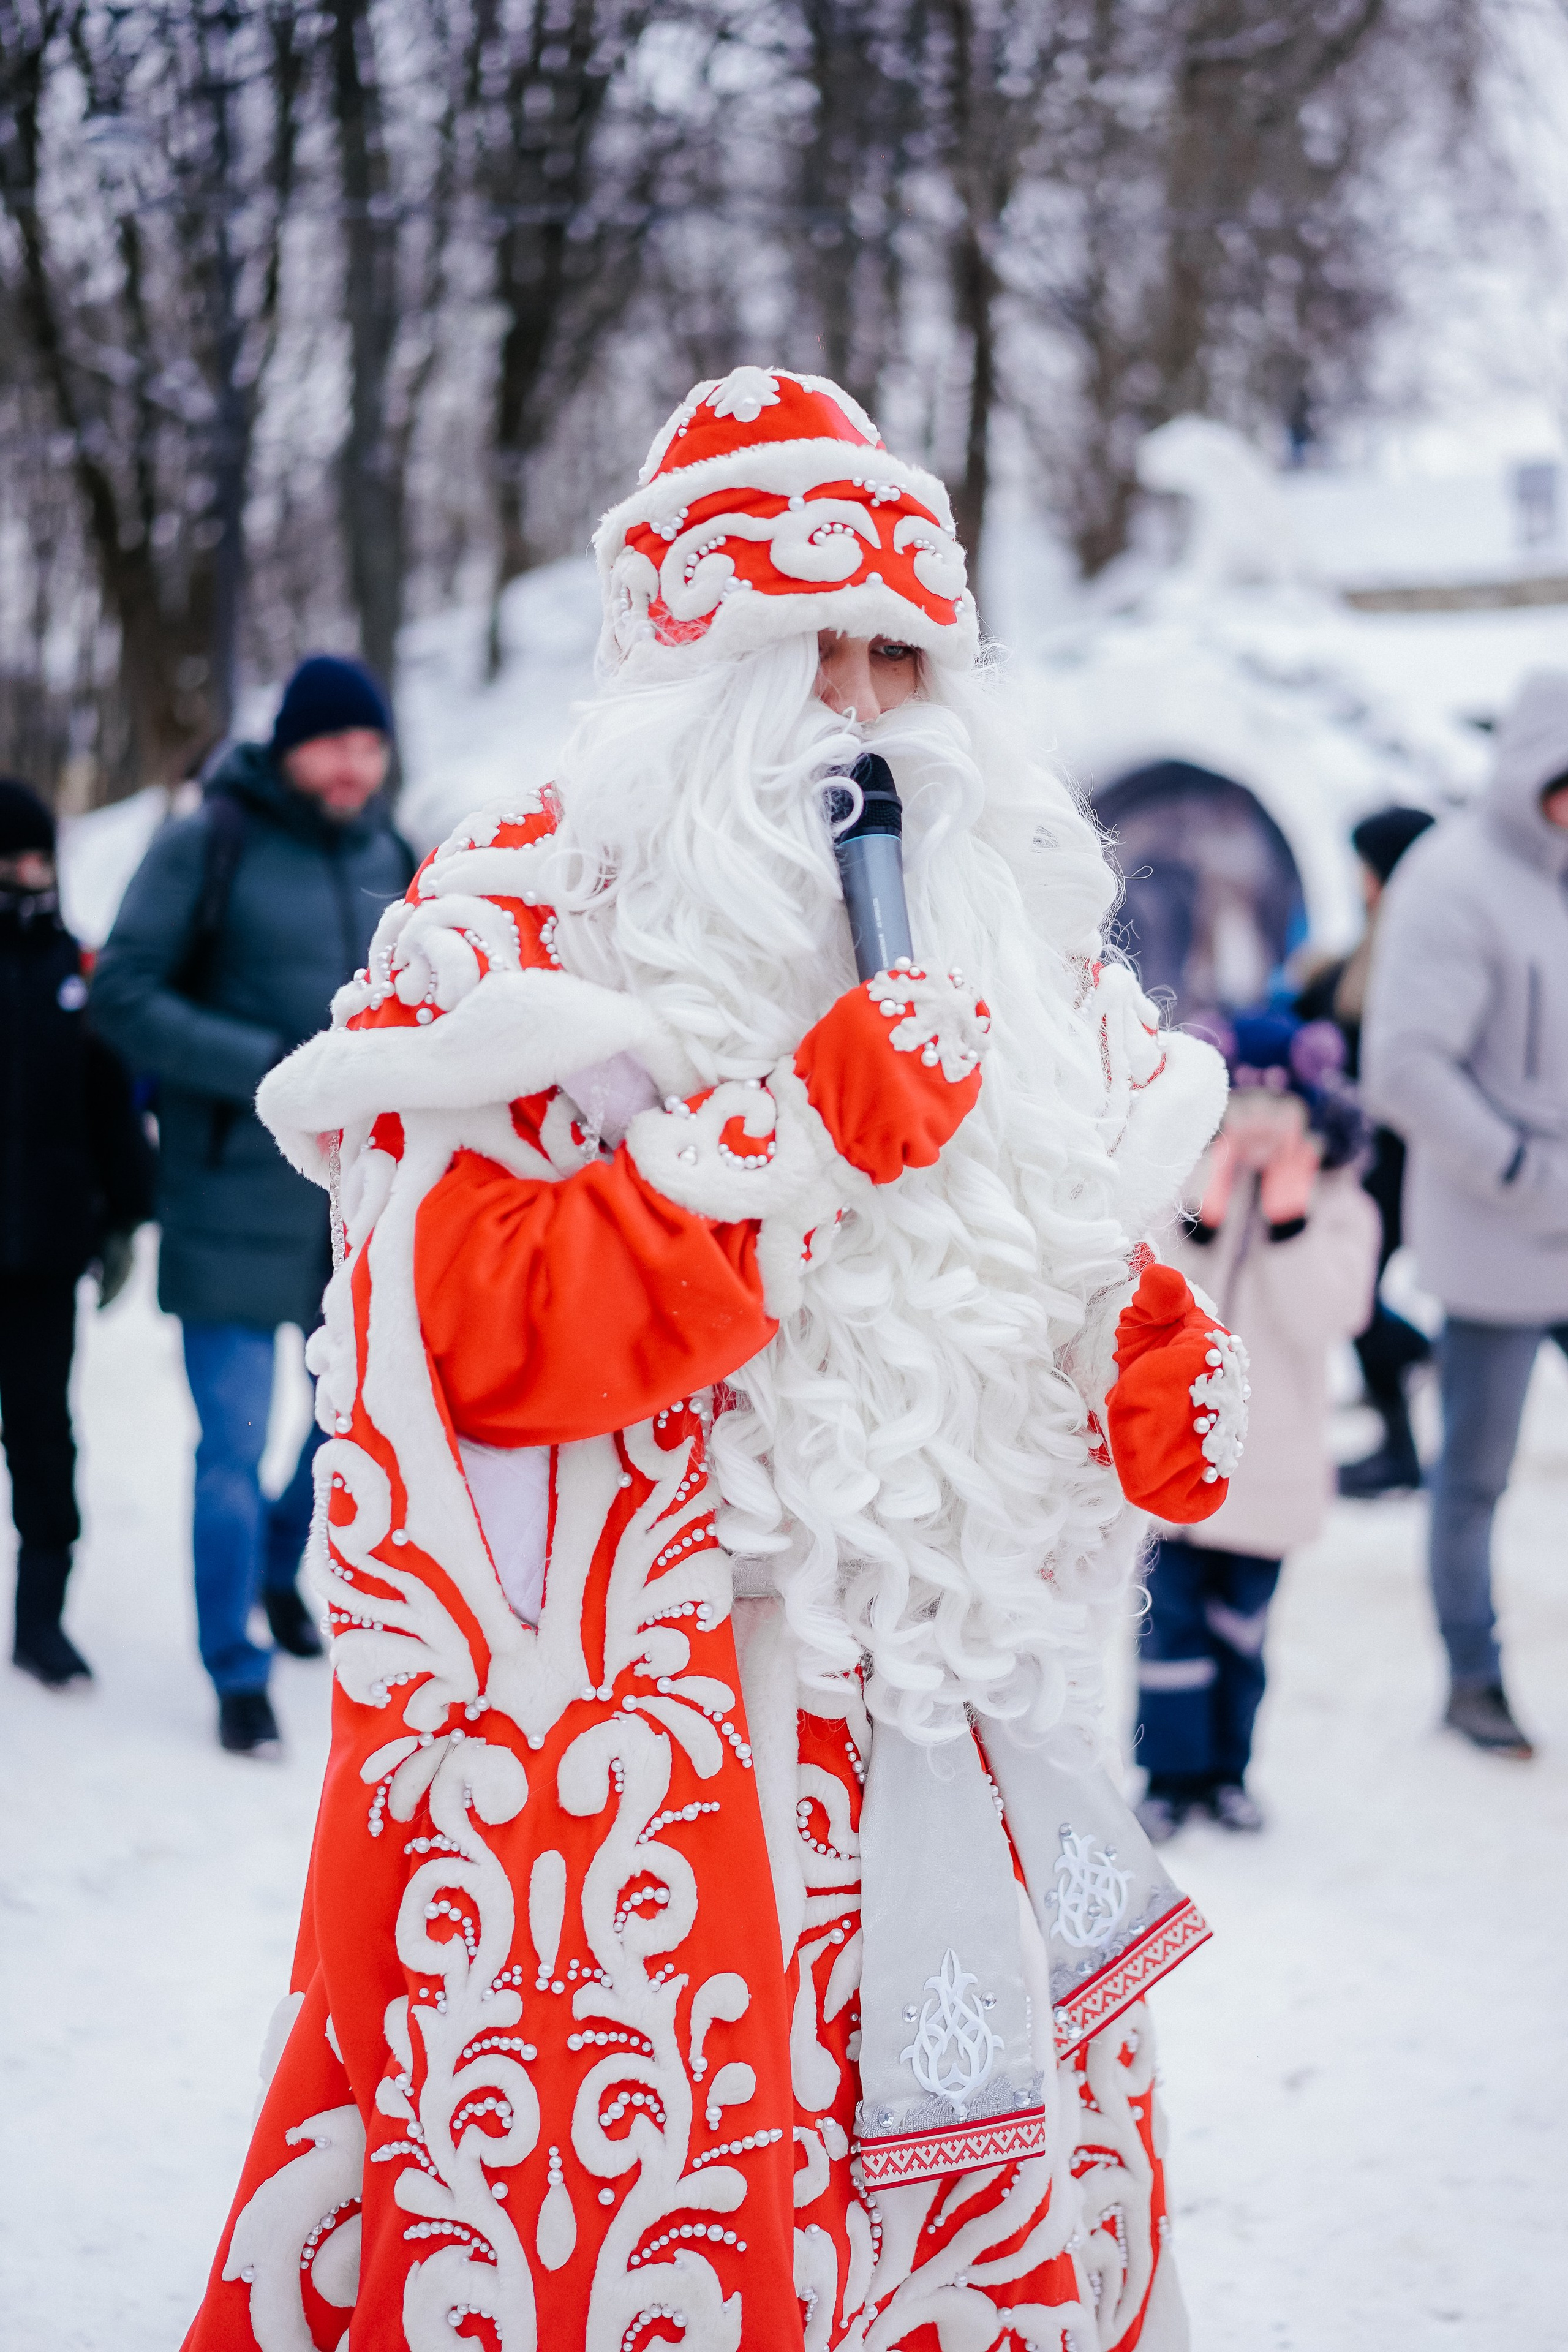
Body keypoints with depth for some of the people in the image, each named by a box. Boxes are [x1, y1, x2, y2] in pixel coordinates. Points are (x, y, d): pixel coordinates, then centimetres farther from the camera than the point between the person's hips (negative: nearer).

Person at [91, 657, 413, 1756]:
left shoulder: (392, 860, 8)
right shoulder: (209, 846, -7)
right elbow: (123, 995, -10)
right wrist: (268, 1068, -18)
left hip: (361, 1202, 5)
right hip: (236, 1202, -5)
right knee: (233, 1444, -2)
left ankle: (281, 1562, 44)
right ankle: (237, 1673, 12)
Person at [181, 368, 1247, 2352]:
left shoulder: (1007, 944, 13)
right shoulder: (507, 936, -5)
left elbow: (1075, 1270, 24)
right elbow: (484, 1337, -18)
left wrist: (1162, 1365, 1)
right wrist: (816, 1125, -23)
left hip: (959, 1751, 6)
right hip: (629, 1781, -6)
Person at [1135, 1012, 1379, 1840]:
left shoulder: (1341, 1209, 0)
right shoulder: (1182, 1186, -2)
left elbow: (1321, 1320, -14)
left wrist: (1288, 1217, -18)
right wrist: (1205, 1216, -18)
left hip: (1270, 1455, 1)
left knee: (1242, 1625, 11)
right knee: (1172, 1617, 0)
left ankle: (1227, 1767, 24)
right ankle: (1172, 1773, 10)